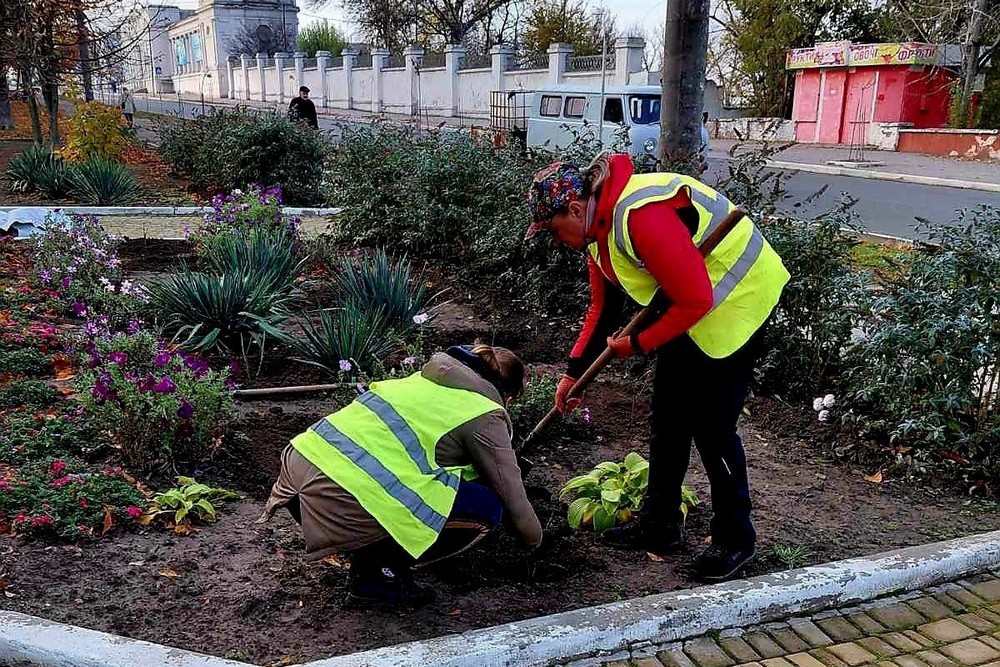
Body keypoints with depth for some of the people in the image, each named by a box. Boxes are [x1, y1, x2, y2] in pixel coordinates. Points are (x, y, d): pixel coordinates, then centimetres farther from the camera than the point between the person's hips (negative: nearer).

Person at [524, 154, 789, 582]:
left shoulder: (640, 216, -31)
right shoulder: (598, 225, 1)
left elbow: (695, 300, -29)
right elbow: (603, 306, 11)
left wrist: (638, 345, -16)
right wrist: (574, 372, 7)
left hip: (738, 297, -10)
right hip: (692, 301, 10)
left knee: (711, 425, -5)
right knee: (667, 416, 13)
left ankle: (735, 539, 15)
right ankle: (660, 523, 27)